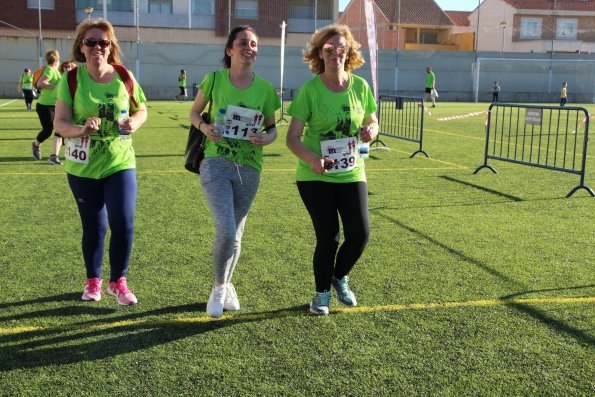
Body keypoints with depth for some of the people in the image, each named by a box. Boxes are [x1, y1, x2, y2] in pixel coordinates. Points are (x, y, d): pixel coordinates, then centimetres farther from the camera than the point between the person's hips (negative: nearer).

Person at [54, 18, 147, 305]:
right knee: (93, 228, 9)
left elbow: (141, 110, 10)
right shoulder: (71, 79, -6)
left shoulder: (124, 77, -3)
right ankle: (93, 281, 33)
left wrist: (134, 123, -13)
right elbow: (59, 123, -10)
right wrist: (82, 128, -31)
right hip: (83, 168, 0)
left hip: (120, 164, 1)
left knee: (123, 224, -8)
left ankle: (118, 282, 15)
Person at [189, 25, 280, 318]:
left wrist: (266, 138, -12)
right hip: (216, 164, -2)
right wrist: (203, 127, -11)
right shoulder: (214, 79, -2)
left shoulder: (265, 89, 1)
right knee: (226, 231, -17)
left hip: (249, 169, 3)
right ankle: (219, 288, 10)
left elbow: (272, 128, 11)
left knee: (235, 234, 13)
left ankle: (226, 285, 40)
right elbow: (194, 112, 10)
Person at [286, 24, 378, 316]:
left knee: (360, 233, -4)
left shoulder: (360, 86, 0)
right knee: (328, 237, -2)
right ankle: (322, 292, 25)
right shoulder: (310, 90, -9)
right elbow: (292, 138, -11)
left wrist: (370, 131, -11)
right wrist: (312, 159, -30)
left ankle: (340, 277, 28)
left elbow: (372, 122, 14)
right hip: (315, 176, -3)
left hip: (352, 174, 3)